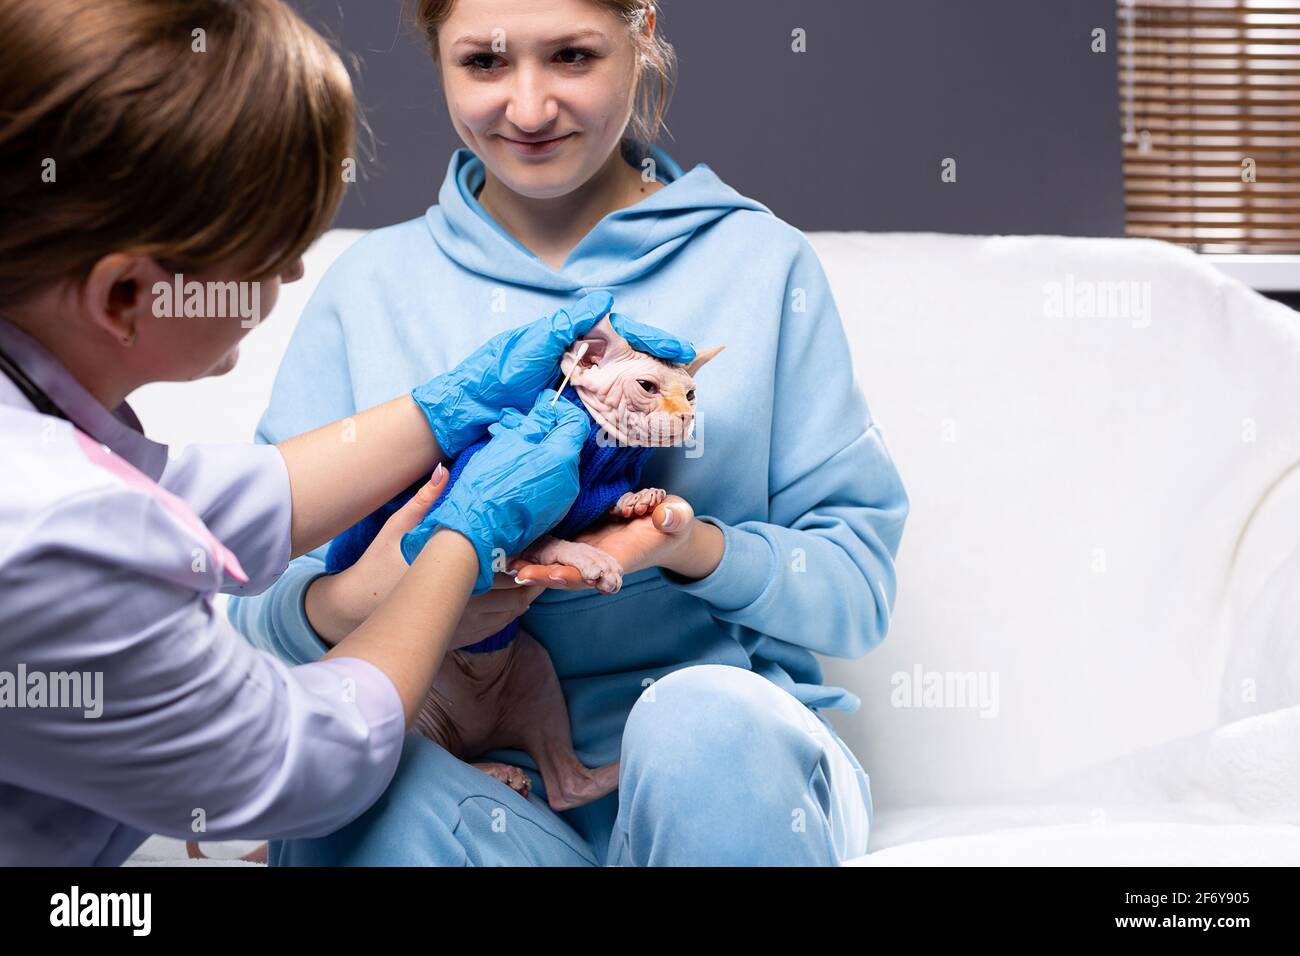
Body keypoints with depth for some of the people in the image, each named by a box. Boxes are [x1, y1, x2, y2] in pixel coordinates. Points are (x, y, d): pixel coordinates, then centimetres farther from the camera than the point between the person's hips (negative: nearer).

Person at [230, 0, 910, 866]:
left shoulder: (761, 261, 6)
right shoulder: (371, 283, 9)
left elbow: (860, 590, 3)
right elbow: (255, 599, 4)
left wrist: (699, 550, -17)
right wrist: (340, 604, -20)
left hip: (733, 754, 0)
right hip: (475, 780, 1)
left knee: (707, 719, -36)